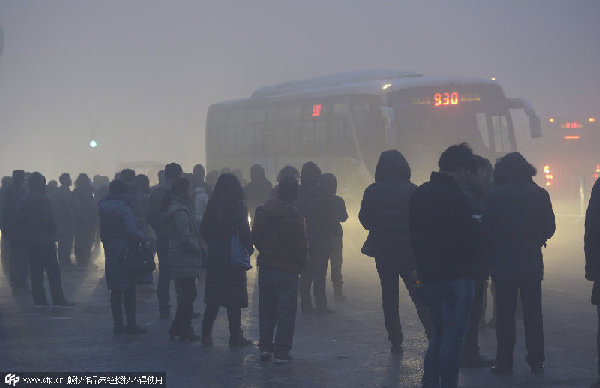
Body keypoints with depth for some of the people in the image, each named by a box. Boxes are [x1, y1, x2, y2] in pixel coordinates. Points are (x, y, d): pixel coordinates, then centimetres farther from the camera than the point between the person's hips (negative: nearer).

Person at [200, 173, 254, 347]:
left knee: (213, 299, 12)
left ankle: (206, 334, 10)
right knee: (234, 300, 3)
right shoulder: (237, 206, -12)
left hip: (214, 257, 5)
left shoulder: (212, 205, 2)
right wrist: (249, 248, 1)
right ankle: (235, 336, 6)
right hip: (234, 257, -5)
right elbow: (244, 232, -14)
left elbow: (203, 230, 6)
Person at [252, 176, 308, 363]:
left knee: (266, 309, 15)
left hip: (265, 267, 5)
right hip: (287, 270, -5)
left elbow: (255, 237, 9)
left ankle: (265, 347, 16)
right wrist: (301, 264, 3)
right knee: (286, 311, 2)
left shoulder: (262, 212, 1)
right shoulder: (294, 217, -17)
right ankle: (281, 351, 1)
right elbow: (301, 246, -14)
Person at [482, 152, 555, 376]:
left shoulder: (493, 197, -6)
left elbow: (486, 231, -5)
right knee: (533, 313, 9)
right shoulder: (540, 195, -1)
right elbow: (549, 227, 3)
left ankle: (504, 363, 4)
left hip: (503, 263, -2)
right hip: (532, 262, 2)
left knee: (505, 315, 4)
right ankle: (536, 363, 11)